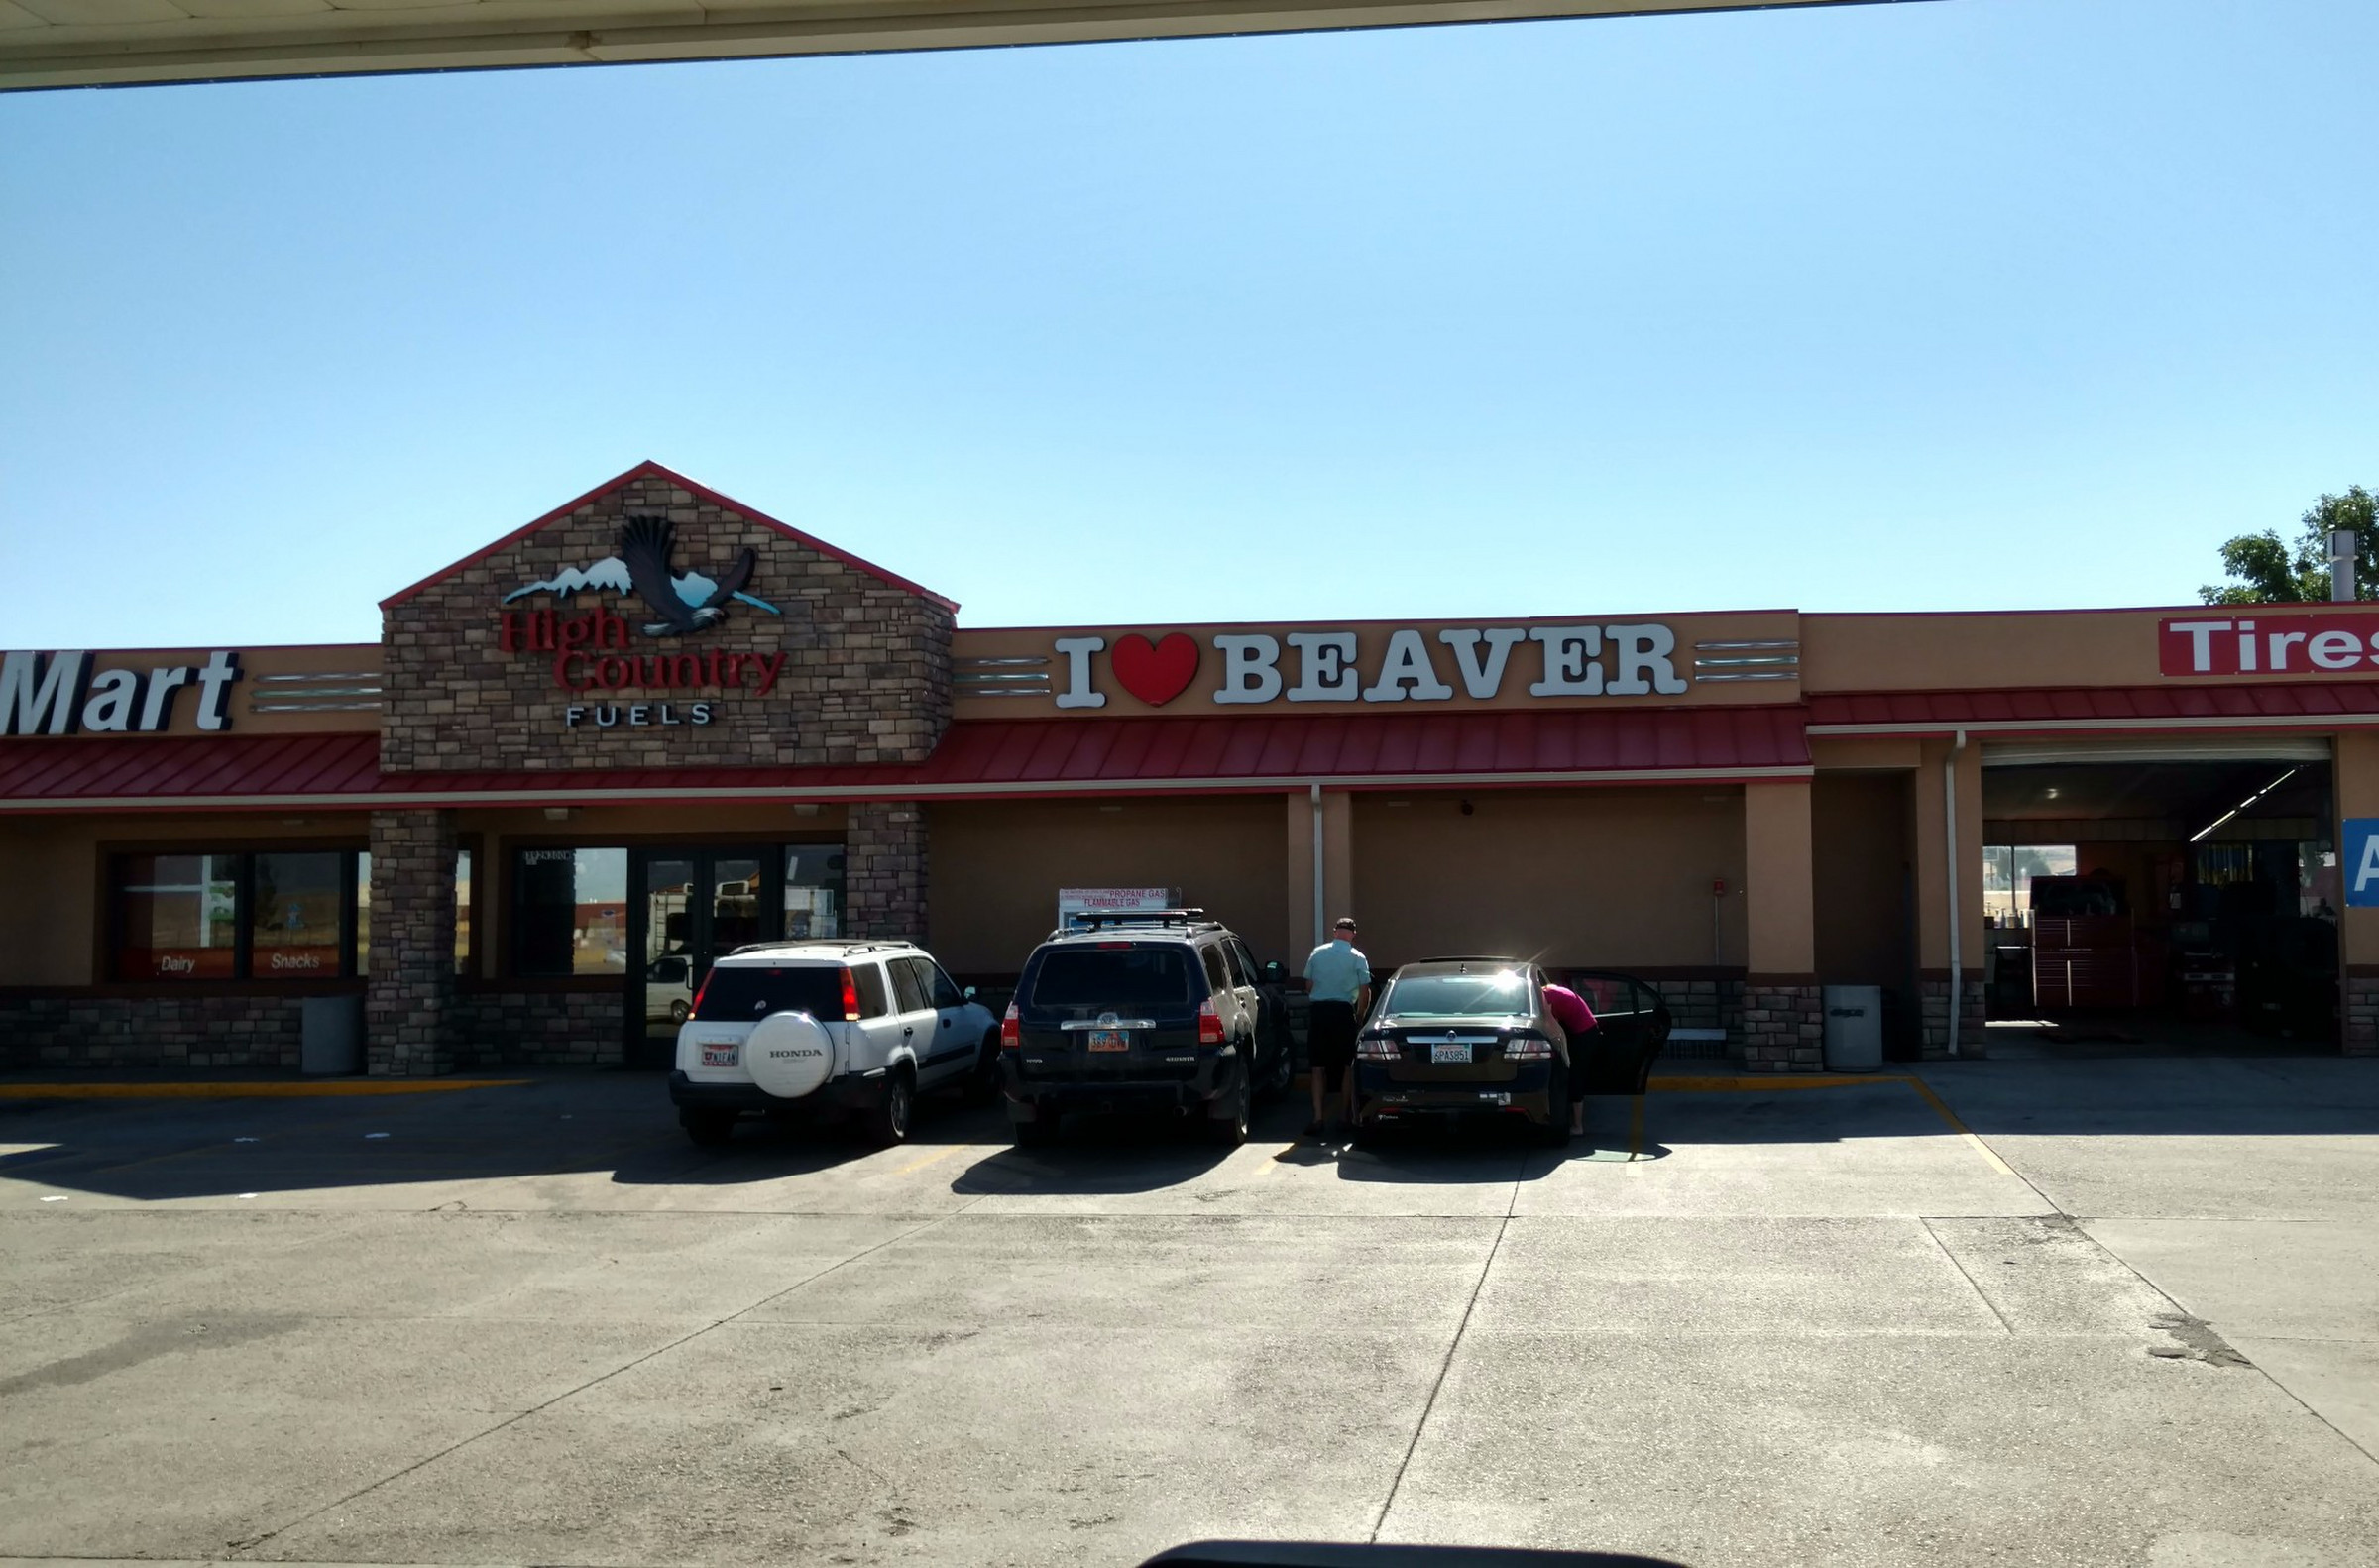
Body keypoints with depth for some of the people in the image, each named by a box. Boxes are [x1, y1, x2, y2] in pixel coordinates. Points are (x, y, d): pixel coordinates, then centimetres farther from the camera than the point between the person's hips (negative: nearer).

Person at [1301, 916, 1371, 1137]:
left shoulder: (1317, 953, 5)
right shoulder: (1358, 958, -1)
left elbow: (1308, 986, 9)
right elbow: (1365, 993, -3)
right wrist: (1359, 1017, 10)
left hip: (1319, 1011, 1)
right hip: (1343, 1012, -1)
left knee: (1318, 1067, 4)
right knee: (1346, 1066, 11)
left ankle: (1317, 1117, -5)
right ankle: (1345, 1115, 16)